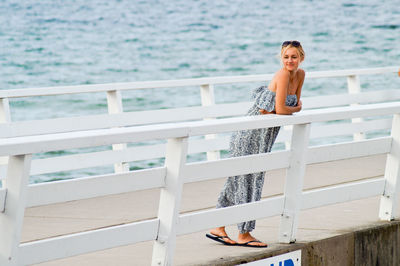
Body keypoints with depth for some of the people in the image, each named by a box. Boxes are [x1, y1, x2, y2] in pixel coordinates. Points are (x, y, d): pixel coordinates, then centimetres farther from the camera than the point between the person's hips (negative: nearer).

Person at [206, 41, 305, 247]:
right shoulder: (283, 75, -19)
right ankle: (244, 235, 3)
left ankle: (218, 228, 17)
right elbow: (281, 109, -22)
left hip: (266, 133, 8)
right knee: (247, 179, -2)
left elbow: (295, 103, 12)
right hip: (252, 131, -8)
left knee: (240, 178, 11)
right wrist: (297, 108, -3)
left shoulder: (300, 75, 6)